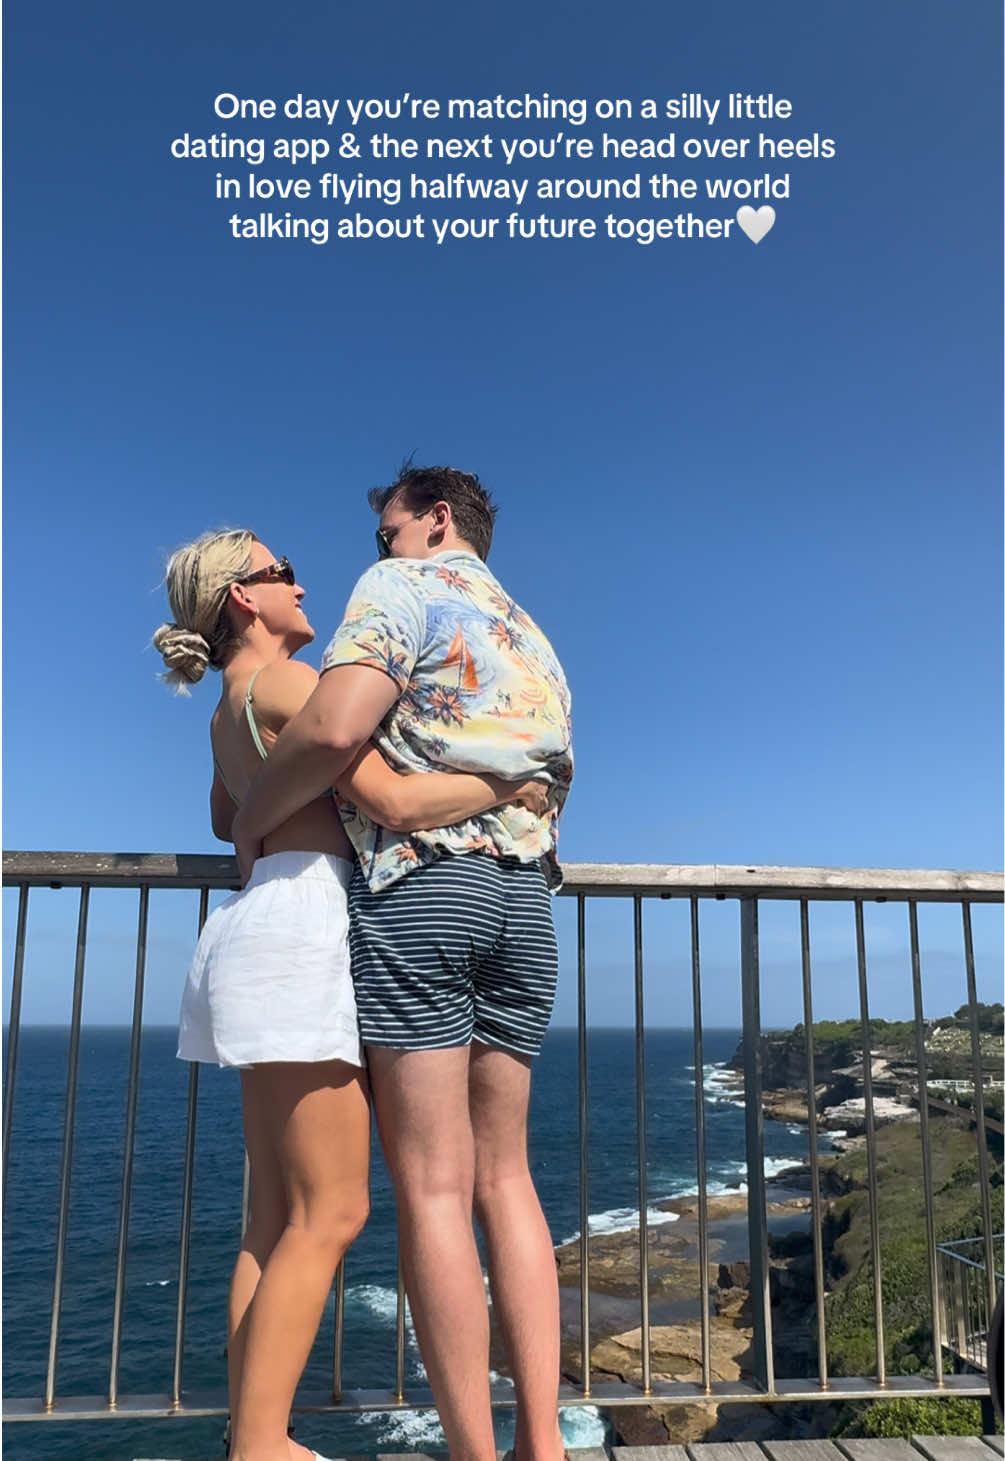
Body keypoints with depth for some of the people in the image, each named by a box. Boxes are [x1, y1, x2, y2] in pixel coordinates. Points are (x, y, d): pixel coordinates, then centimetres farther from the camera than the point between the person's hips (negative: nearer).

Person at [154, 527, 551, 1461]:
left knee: (278, 1213, 9)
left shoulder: (232, 706, 21)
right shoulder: (284, 680, -9)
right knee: (329, 1212, -7)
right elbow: (395, 799, -18)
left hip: (264, 933, 10)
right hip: (301, 925, -10)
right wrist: (506, 784, -5)